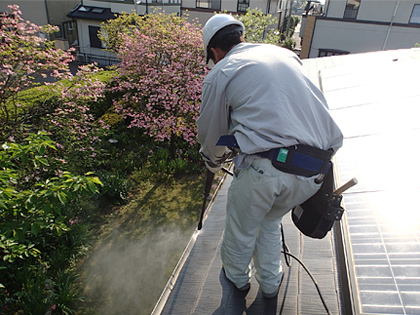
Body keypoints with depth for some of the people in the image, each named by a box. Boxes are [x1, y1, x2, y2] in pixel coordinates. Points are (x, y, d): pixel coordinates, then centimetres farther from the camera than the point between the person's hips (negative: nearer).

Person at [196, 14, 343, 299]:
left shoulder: (220, 74, 4)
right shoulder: (286, 55, 19)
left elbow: (210, 134, 12)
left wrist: (214, 163, 33)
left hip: (263, 167, -5)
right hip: (312, 172, 6)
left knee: (240, 230, 22)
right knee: (271, 221, 31)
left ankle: (237, 278, 48)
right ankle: (270, 283, 47)